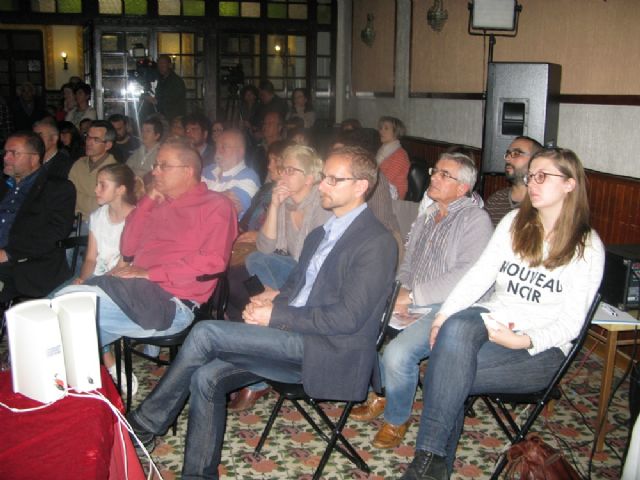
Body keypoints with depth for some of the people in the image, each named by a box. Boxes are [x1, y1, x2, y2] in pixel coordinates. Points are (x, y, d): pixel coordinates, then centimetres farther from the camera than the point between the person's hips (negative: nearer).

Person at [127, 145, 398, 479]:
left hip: (331, 352, -8)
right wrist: (269, 304, 0)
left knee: (206, 333, -17)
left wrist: (276, 316, -15)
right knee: (206, 376, -10)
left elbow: (348, 317, -17)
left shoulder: (376, 242, -10)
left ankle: (144, 424, 0)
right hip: (293, 342, 8)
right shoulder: (320, 234, 20)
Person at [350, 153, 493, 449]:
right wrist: (398, 294, -2)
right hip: (412, 304, 8)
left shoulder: (475, 219, -7)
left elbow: (469, 275, -20)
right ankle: (379, 394, 13)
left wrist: (412, 295, -20)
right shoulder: (425, 219, 20)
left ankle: (397, 418, -1)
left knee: (398, 352, -30)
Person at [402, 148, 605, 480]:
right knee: (457, 326, -35)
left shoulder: (588, 247, -2)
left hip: (542, 349, -3)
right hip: (492, 319, 3)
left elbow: (572, 321, -6)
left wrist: (524, 341, -22)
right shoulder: (514, 223, 9)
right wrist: (443, 315, -13)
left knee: (445, 374, -29)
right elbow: (479, 275, 2)